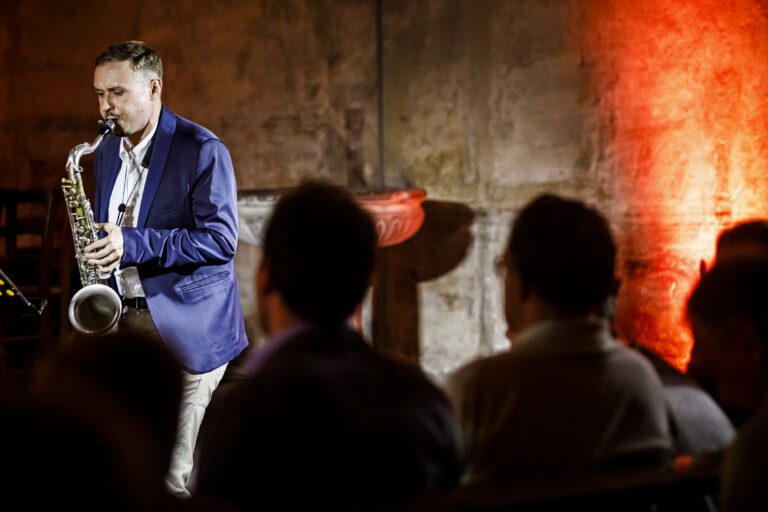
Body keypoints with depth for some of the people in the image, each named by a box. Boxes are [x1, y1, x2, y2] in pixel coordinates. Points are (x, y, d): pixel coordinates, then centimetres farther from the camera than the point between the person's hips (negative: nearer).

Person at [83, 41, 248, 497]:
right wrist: (97, 249, 6)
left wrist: (133, 244, -23)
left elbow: (221, 239, -17)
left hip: (182, 329, -7)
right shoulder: (108, 152, 14)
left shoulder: (203, 151, -10)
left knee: (169, 475, -7)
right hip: (123, 321, 7)